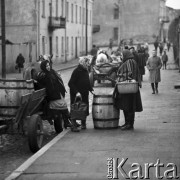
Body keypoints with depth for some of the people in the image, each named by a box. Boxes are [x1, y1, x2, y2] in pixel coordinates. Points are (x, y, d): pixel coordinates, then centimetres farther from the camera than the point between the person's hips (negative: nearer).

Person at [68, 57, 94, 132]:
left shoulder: (85, 71, 10)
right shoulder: (76, 71, -14)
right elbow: (70, 83, -17)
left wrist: (91, 89, 11)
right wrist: (76, 92, -24)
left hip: (84, 95, 7)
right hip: (76, 95, -7)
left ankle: (83, 124, 23)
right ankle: (74, 126, 1)